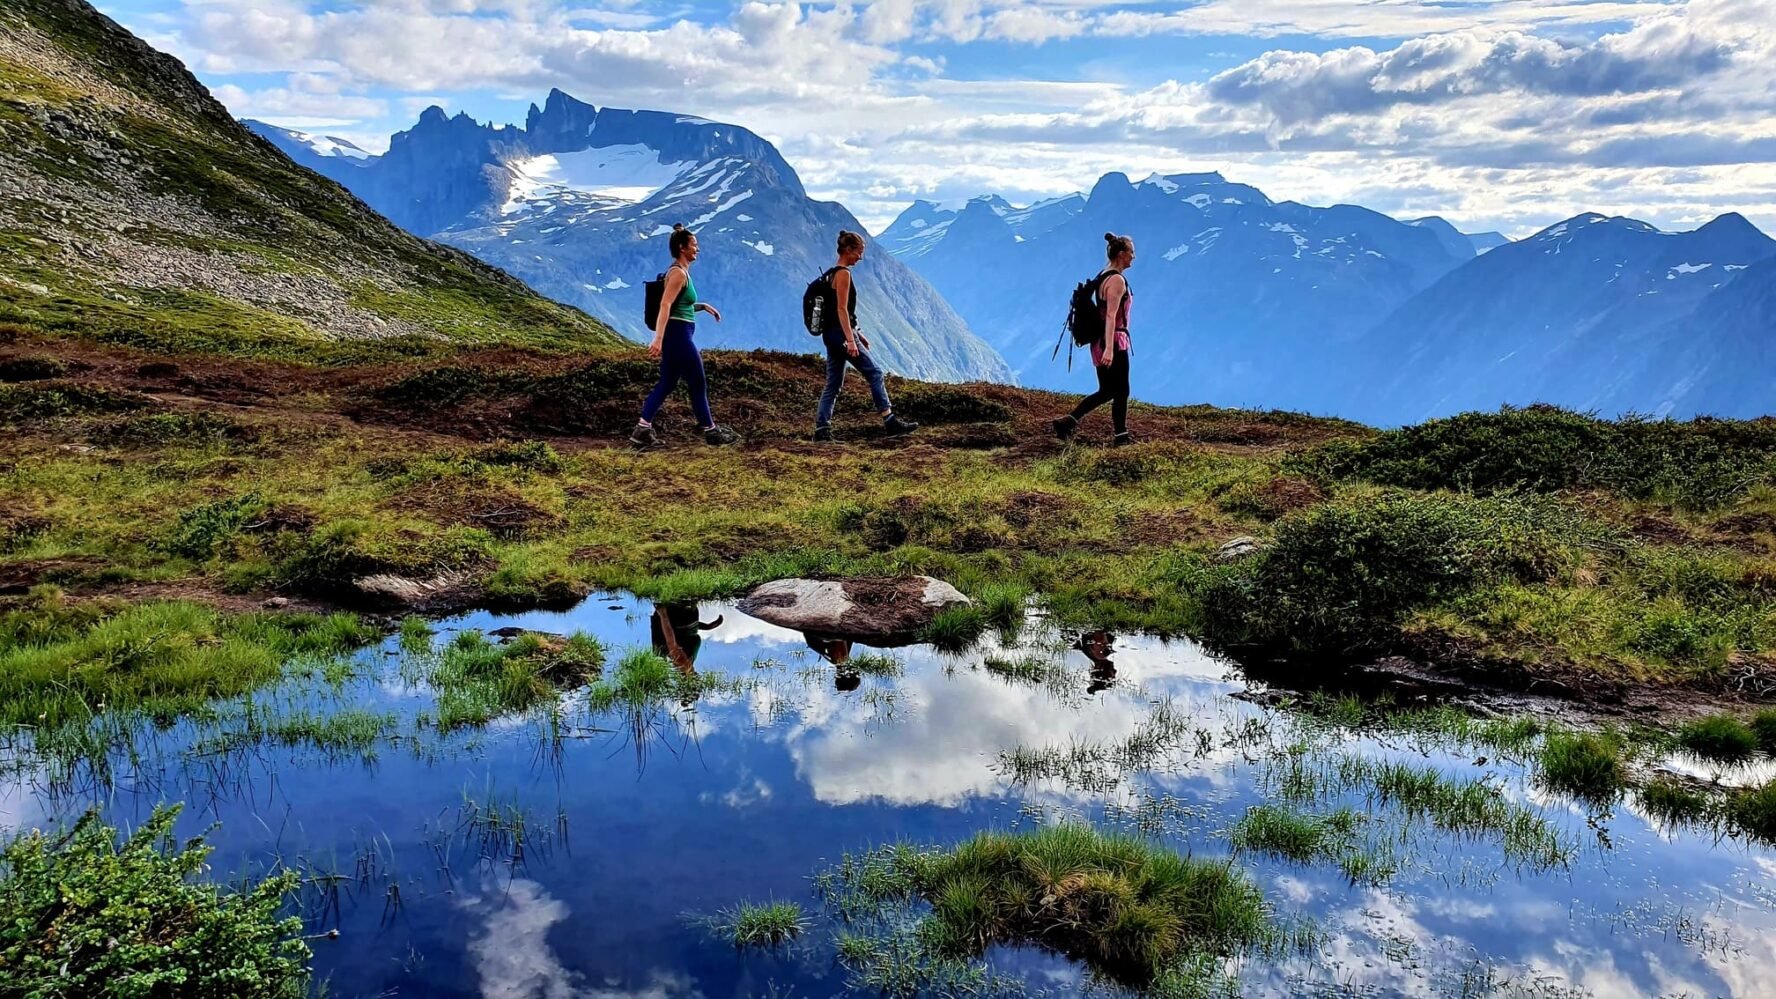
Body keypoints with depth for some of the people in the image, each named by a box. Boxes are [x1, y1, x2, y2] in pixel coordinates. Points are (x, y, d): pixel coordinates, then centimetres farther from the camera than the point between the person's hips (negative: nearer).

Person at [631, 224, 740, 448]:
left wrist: (703, 306, 17)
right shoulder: (678, 273, -14)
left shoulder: (681, 272, 15)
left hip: (675, 335, 10)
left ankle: (642, 430, 5)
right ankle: (711, 431, 13)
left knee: (666, 384, 9)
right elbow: (665, 307, -24)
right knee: (698, 384, 2)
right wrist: (658, 339, -32)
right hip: (678, 334, -10)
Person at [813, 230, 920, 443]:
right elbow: (842, 309, -19)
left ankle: (821, 430, 6)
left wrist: (858, 335, 25)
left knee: (833, 385, 9)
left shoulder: (832, 273, 18)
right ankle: (890, 422, -4)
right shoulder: (843, 274, -11)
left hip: (830, 334, 10)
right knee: (875, 373, -5)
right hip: (841, 332, -10)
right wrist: (850, 340, -23)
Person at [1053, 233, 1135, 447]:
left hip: (1099, 341, 9)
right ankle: (1121, 436, 11)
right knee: (1121, 391, 4)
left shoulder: (1103, 276, 13)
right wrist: (1109, 348, -31)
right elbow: (1111, 316, -24)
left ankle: (1068, 421, 6)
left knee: (1106, 391, 12)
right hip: (1114, 342, -9)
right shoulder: (1117, 280, -15)